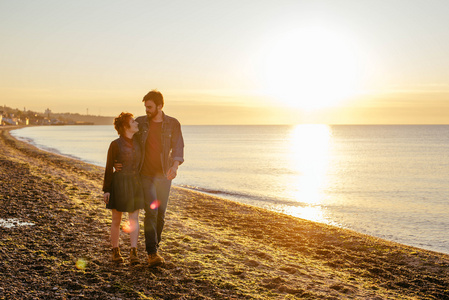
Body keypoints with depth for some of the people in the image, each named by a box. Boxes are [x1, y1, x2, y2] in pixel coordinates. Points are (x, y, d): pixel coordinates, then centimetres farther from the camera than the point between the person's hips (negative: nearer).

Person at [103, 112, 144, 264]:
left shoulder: (137, 143, 7)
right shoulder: (115, 145, -10)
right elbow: (109, 168, -7)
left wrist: (140, 185, 13)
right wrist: (106, 190, -9)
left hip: (134, 183, 5)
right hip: (119, 183, -5)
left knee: (134, 219, -2)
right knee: (116, 219, 6)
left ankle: (133, 253, -2)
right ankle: (115, 251, 21)